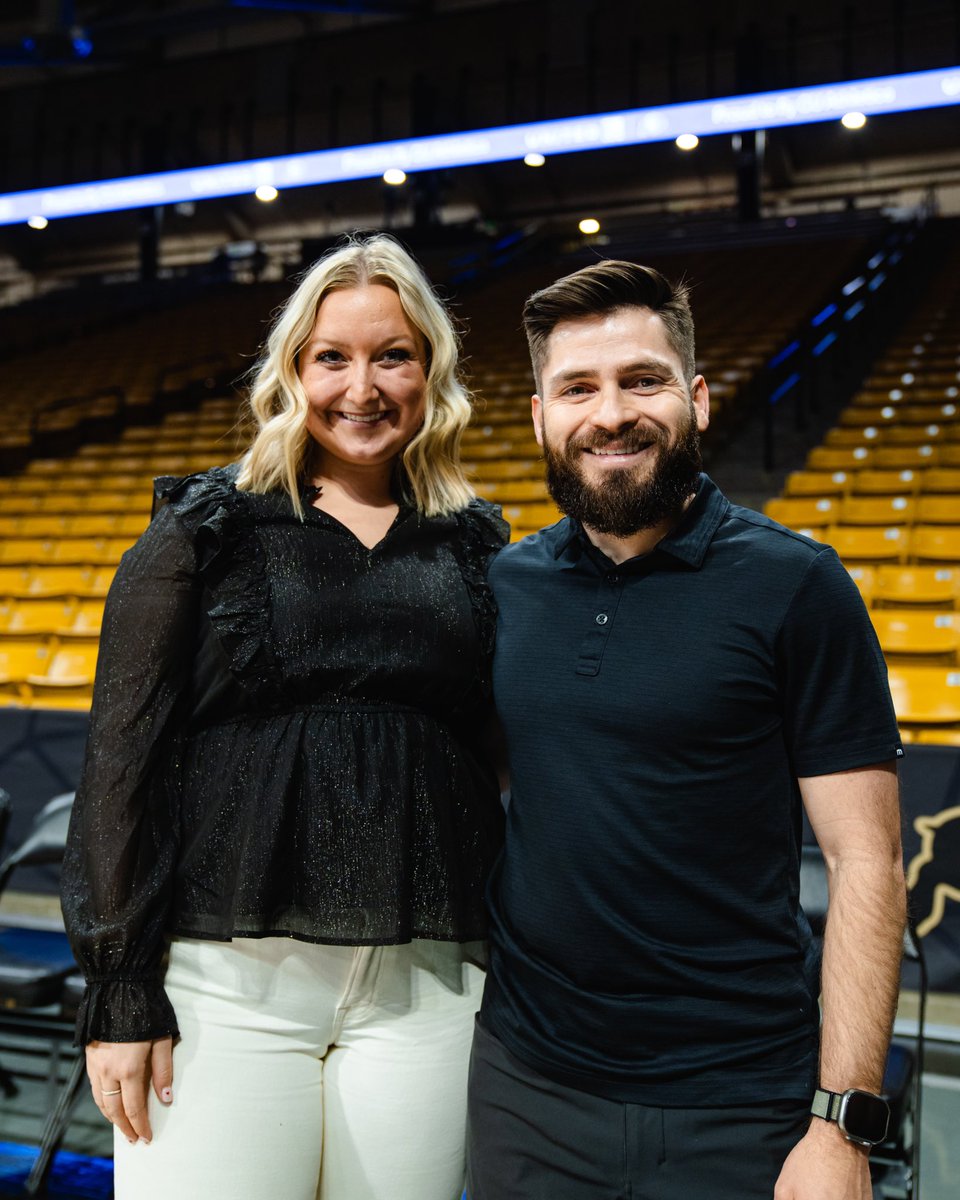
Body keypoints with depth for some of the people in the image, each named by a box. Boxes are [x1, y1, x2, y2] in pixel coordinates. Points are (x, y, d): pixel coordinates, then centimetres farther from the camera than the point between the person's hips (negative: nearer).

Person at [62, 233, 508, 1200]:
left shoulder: (472, 549, 9)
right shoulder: (202, 531, 2)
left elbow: (504, 766, 13)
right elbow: (122, 759, -2)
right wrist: (119, 990, -7)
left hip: (421, 991, 3)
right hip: (228, 981, -2)